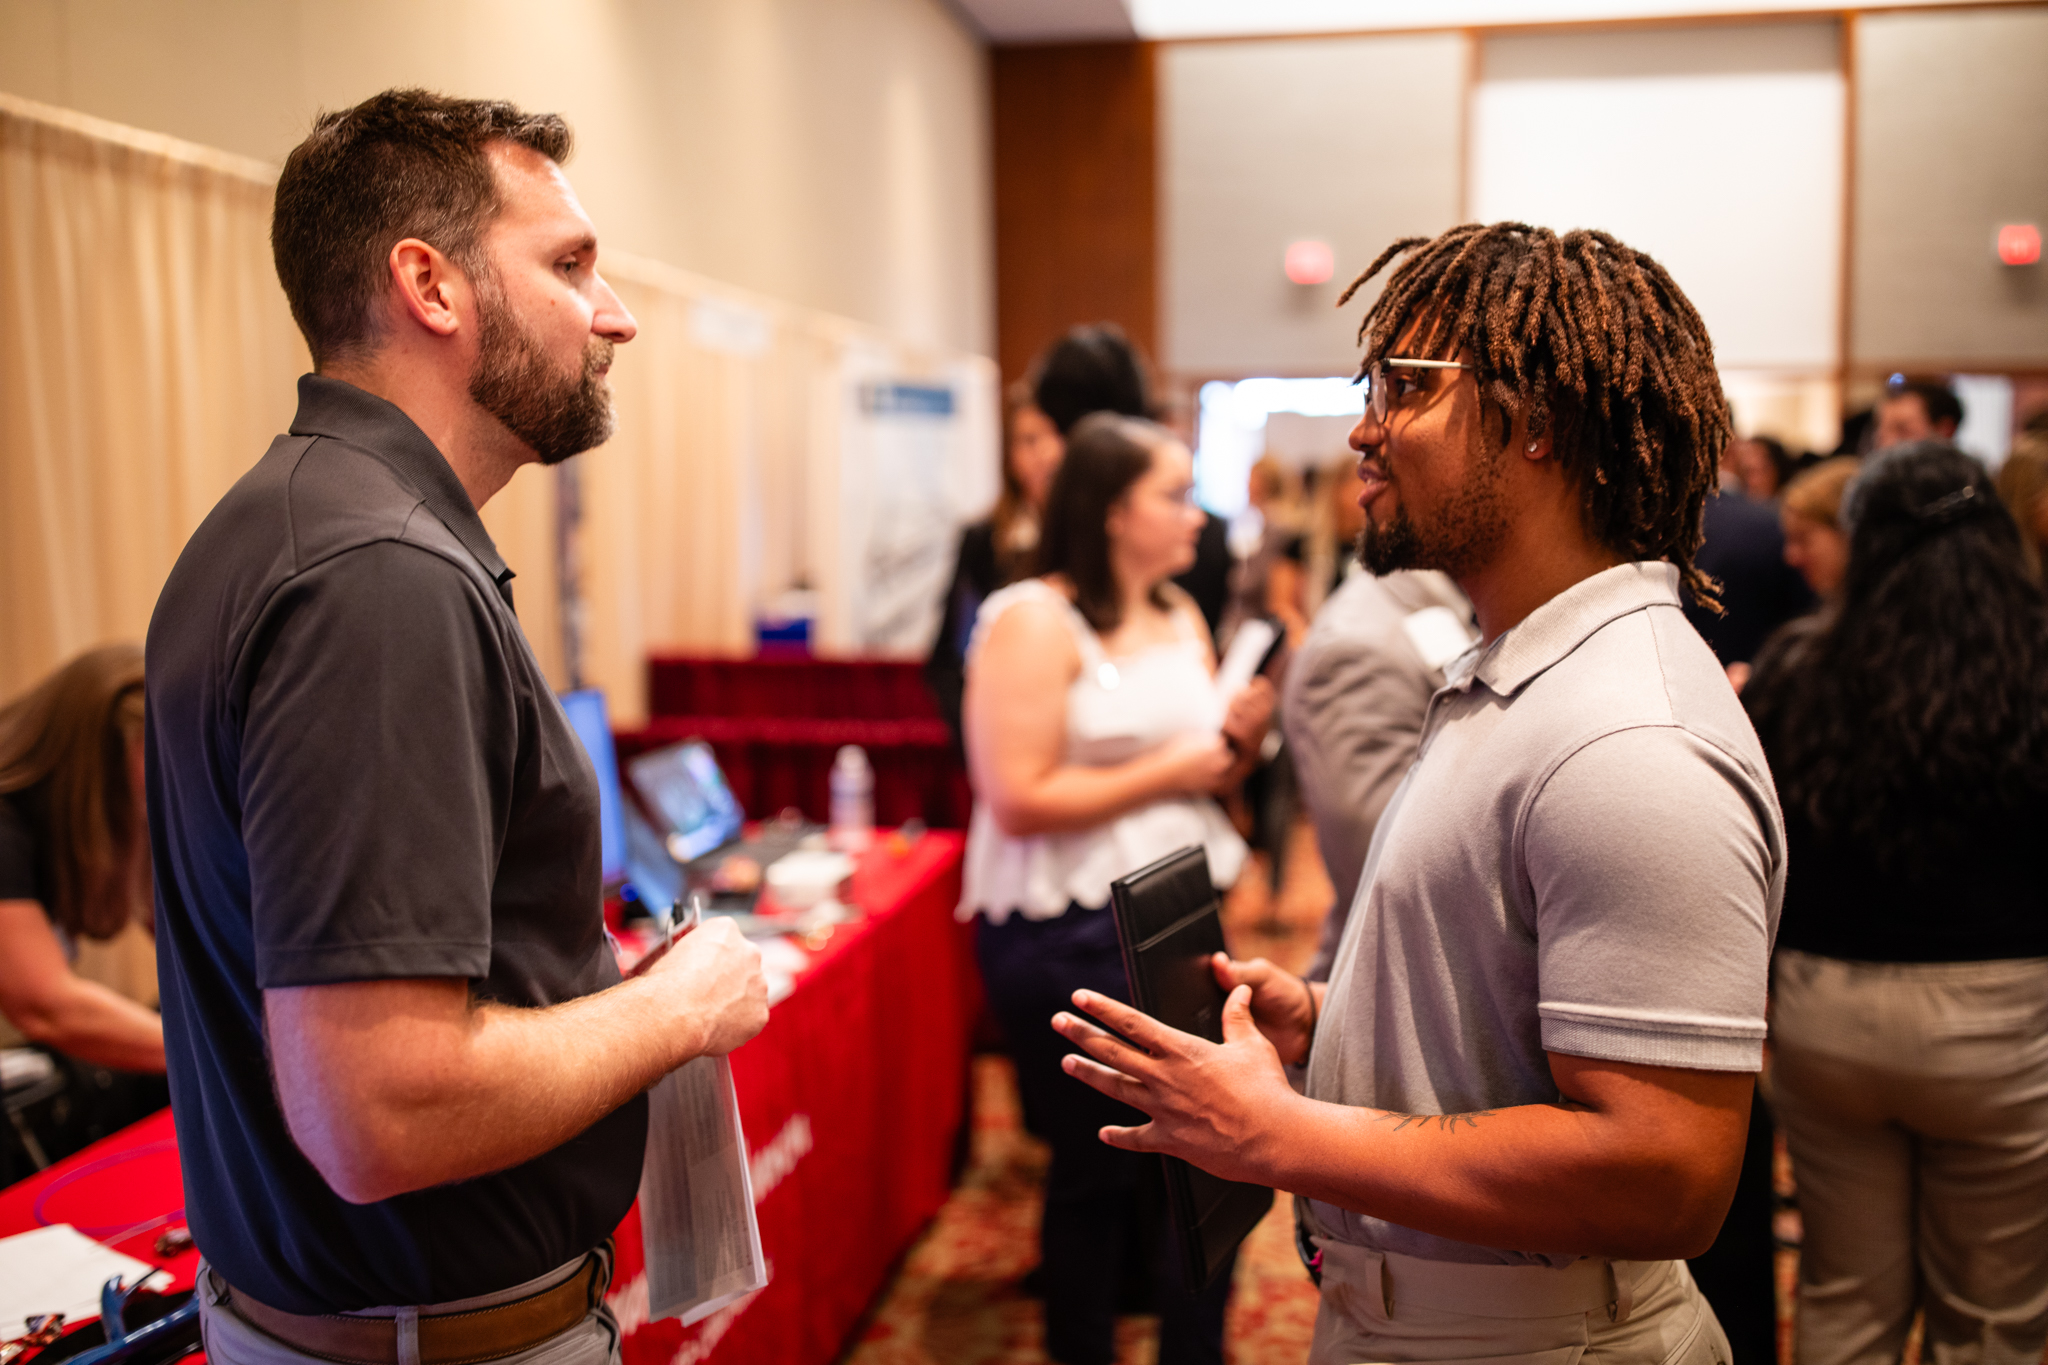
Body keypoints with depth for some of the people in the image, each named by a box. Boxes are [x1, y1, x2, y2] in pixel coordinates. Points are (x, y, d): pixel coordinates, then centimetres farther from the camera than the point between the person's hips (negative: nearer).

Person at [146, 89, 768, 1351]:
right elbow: (383, 1115, -33)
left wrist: (628, 993, 6)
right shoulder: (387, 579, -27)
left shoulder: (287, 524, 5)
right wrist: (682, 1006, -17)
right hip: (455, 1330, -9)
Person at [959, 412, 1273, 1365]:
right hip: (1071, 938, -6)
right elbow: (1020, 799, -19)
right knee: (1096, 1172, 9)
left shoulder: (1181, 617, 12)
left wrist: (1239, 738, -2)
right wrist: (1165, 771, -16)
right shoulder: (1033, 621, -12)